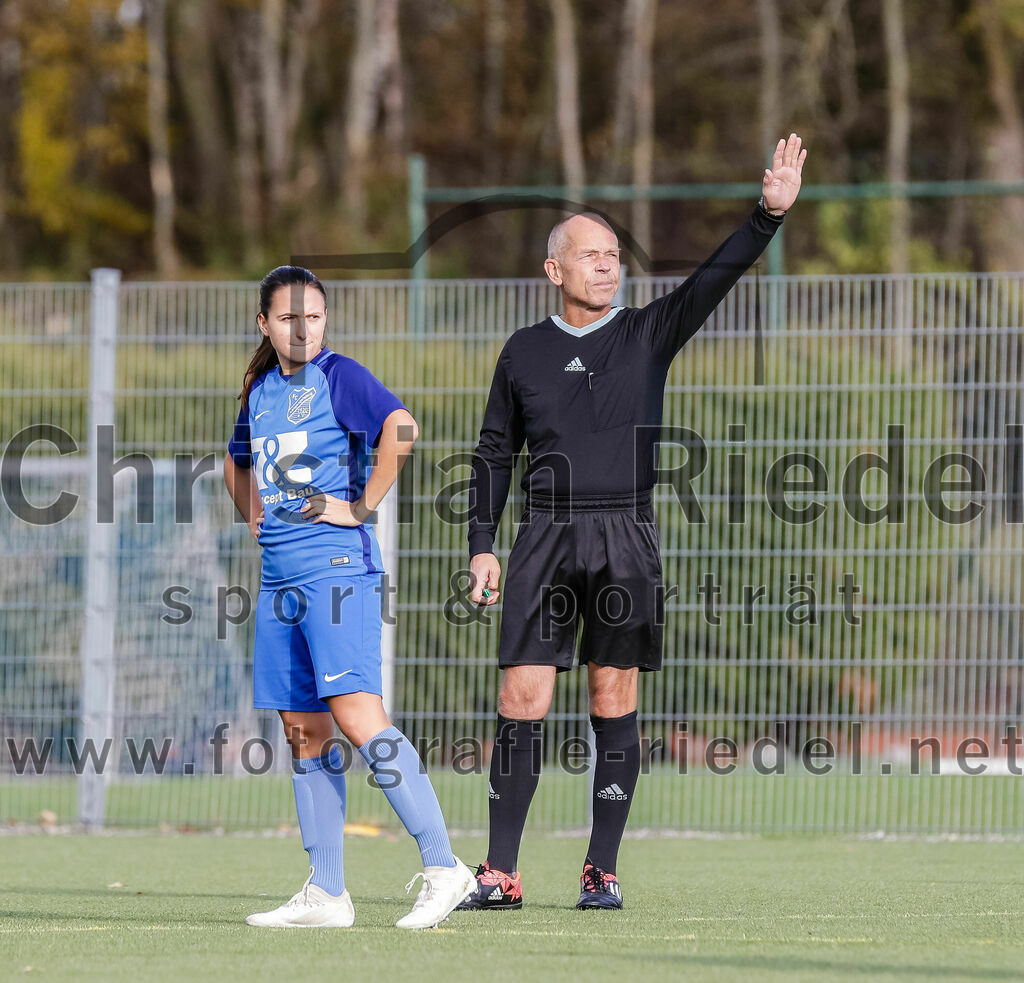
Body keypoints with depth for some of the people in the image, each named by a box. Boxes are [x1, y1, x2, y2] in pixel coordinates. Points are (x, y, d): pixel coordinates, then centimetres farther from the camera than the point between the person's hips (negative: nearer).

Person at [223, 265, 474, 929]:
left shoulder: (339, 376, -6)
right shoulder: (261, 389, 16)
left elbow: (401, 428, -24)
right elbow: (239, 462, 36)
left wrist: (363, 507, -18)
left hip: (337, 567, -8)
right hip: (280, 576, 8)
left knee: (357, 716, -17)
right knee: (304, 731, 7)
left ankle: (443, 867, -18)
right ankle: (326, 895, 11)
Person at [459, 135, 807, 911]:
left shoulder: (649, 335, 7)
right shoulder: (525, 352, 10)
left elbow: (715, 279, -7)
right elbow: (495, 452, 15)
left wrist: (770, 214, -21)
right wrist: (483, 545, 7)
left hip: (627, 539, 0)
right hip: (548, 537, 0)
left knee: (614, 702, 1)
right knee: (522, 700, -6)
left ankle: (603, 870, 6)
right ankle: (501, 872, -3)